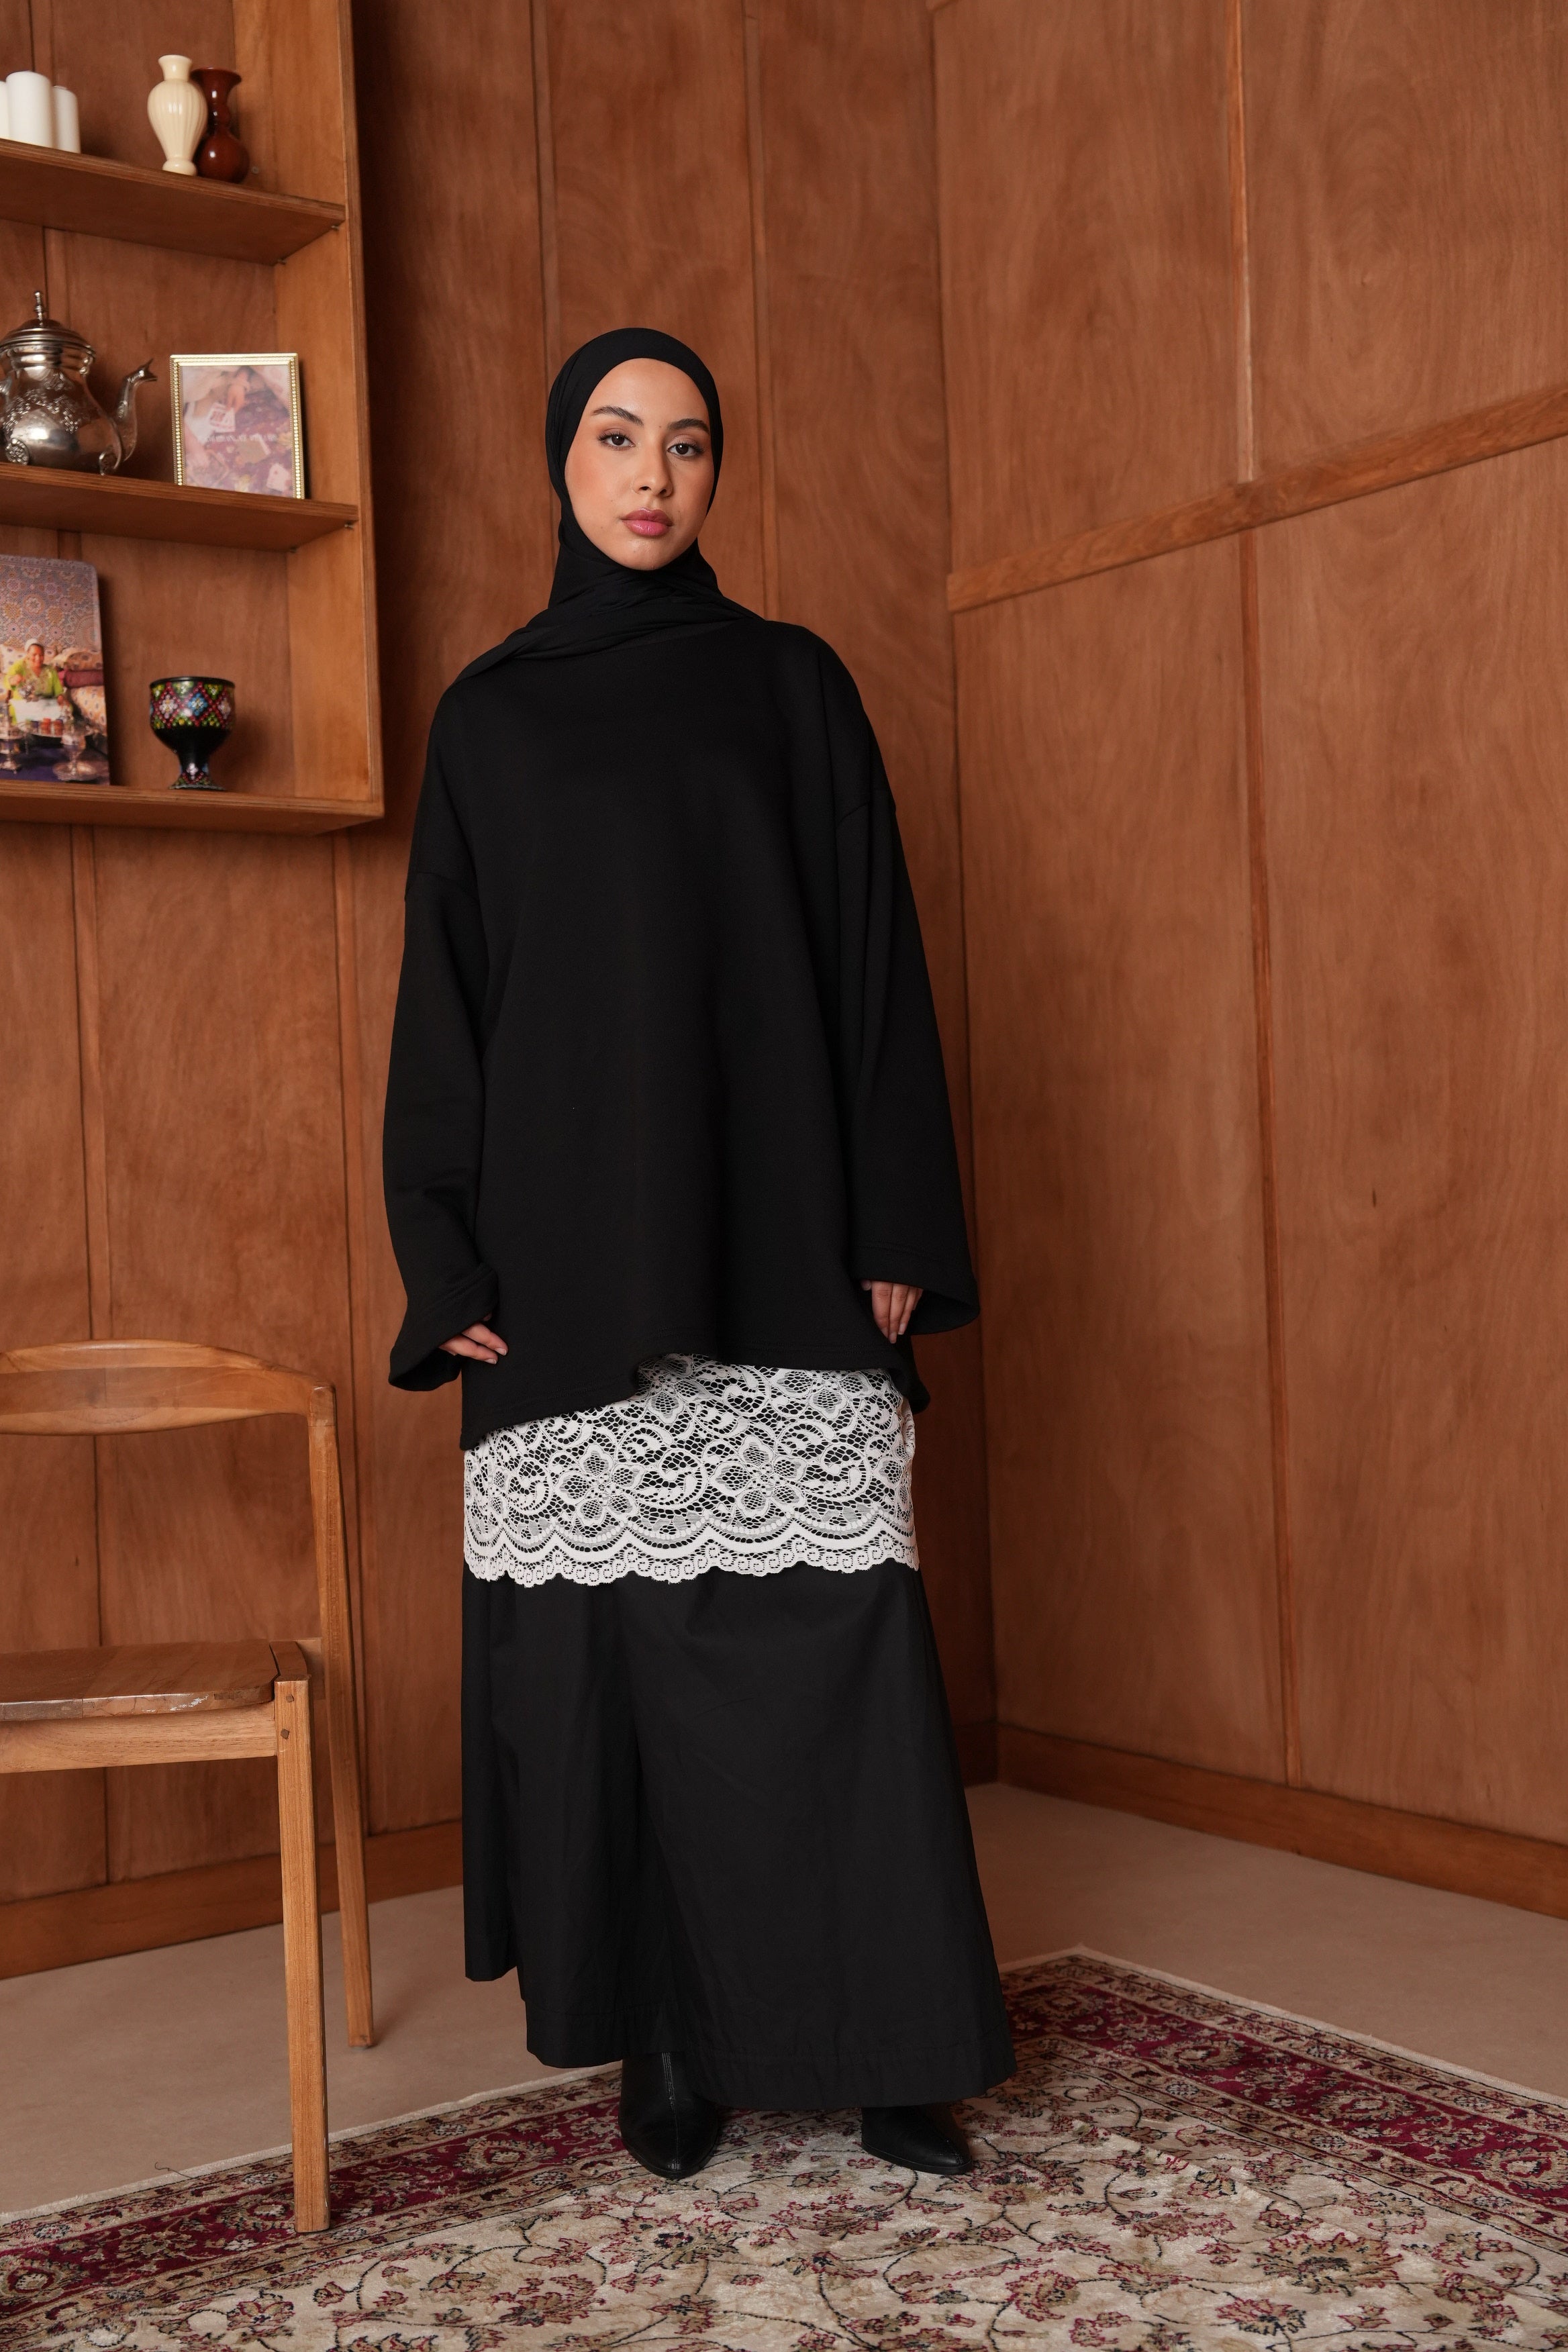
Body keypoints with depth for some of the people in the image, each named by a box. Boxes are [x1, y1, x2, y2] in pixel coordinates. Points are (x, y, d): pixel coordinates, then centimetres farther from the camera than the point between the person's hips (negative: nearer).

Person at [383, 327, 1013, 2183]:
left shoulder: (793, 686, 10)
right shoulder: (488, 715, 11)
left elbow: (876, 960, 5)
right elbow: (445, 995, 8)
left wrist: (897, 1232, -3)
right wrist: (448, 1263, -1)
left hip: (777, 1246, 0)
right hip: (573, 1254, 1)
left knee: (831, 1636, -3)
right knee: (608, 1648, 1)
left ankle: (884, 2044, 10)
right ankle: (667, 2047, 15)